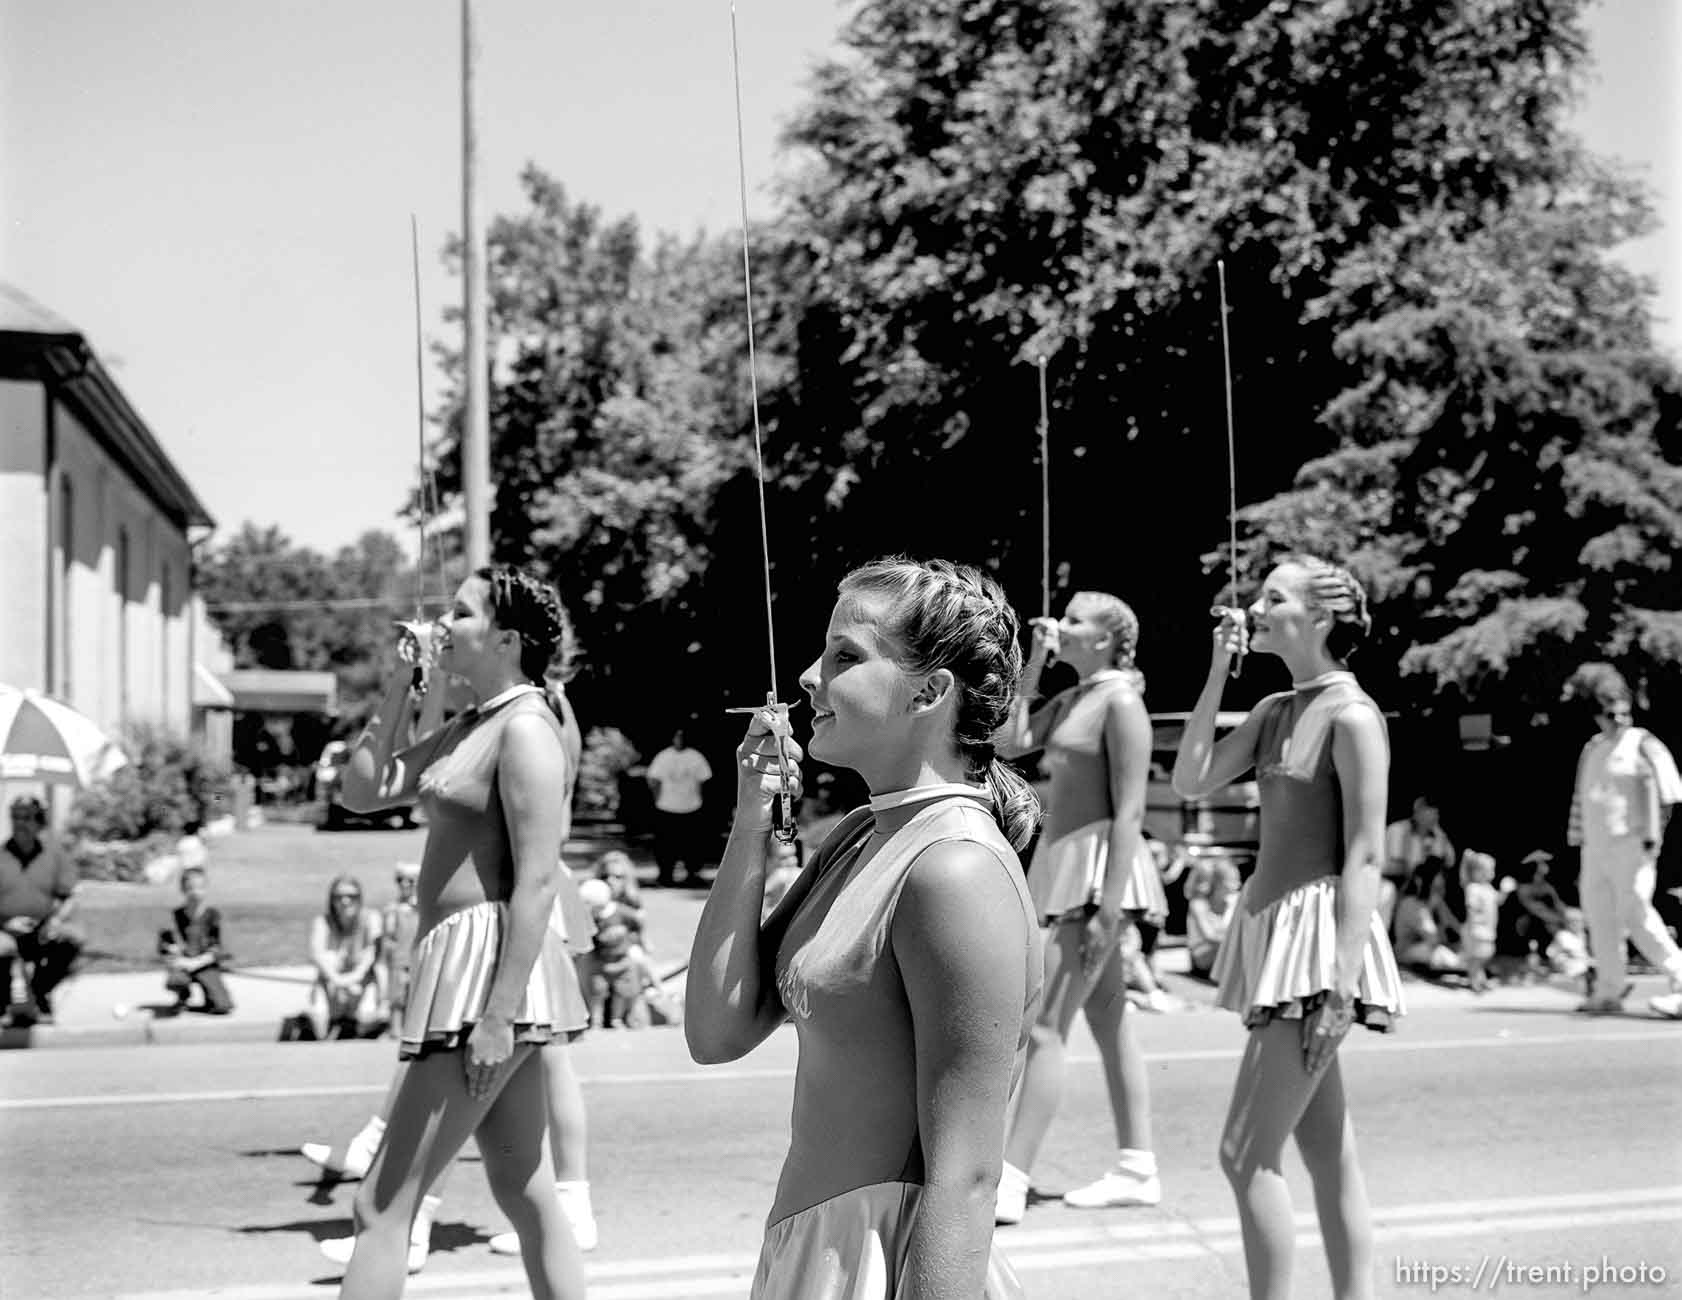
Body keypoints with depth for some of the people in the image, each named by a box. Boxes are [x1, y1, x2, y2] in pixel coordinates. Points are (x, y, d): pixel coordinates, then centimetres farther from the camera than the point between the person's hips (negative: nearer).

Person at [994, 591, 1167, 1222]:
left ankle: (1010, 1183, -7)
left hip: (1099, 867, -9)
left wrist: (1108, 907, -22)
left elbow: (1129, 810, -17)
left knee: (1046, 1027, -9)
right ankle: (1136, 1168, 17)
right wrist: (1032, 666, 5)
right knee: (1108, 1022, 11)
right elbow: (1008, 743, 8)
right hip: (1064, 863, 9)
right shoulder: (1071, 699, 14)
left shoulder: (1120, 700, -13)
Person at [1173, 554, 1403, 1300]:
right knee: (1326, 1152, 11)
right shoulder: (1275, 711, 12)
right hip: (1272, 929, 9)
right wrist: (1218, 674, 4)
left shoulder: (1351, 716, -12)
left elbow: (1366, 857, -15)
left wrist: (1340, 983, -20)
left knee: (1246, 1154, -8)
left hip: (1319, 933, -9)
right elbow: (1190, 783, 7)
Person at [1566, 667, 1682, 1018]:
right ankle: (1609, 992, 12)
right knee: (1599, 915, 5)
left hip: (1630, 843, -7)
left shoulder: (1642, 744, -4)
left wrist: (1652, 837, -14)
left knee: (1635, 915, -13)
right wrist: (1577, 840, 13)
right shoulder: (1592, 749, 16)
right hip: (1596, 845, 7)